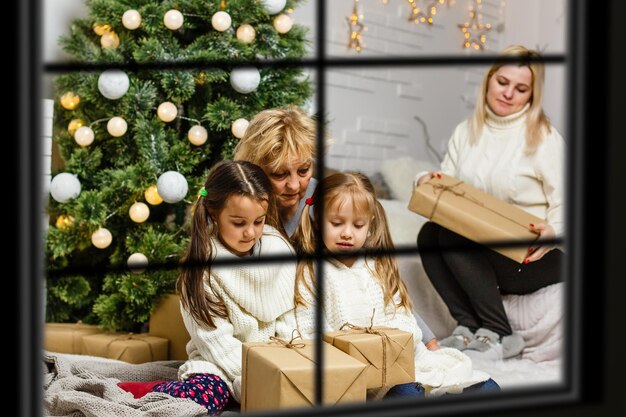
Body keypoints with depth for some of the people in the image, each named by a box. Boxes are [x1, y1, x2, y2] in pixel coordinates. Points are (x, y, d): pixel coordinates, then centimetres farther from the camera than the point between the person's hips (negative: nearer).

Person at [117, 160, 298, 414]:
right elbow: (216, 341, -12)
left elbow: (289, 319, 6)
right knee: (197, 396, -37)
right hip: (221, 364, -4)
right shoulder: (203, 265, -9)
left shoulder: (278, 249, 2)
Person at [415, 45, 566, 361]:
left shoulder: (544, 138, -6)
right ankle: (469, 327, -20)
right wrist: (427, 181, -13)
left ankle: (500, 336, -21)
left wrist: (550, 232, -30)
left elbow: (564, 206, -8)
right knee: (429, 234, -21)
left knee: (454, 237, -27)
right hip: (479, 256, 5)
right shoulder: (466, 132, 11)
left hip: (533, 259, -5)